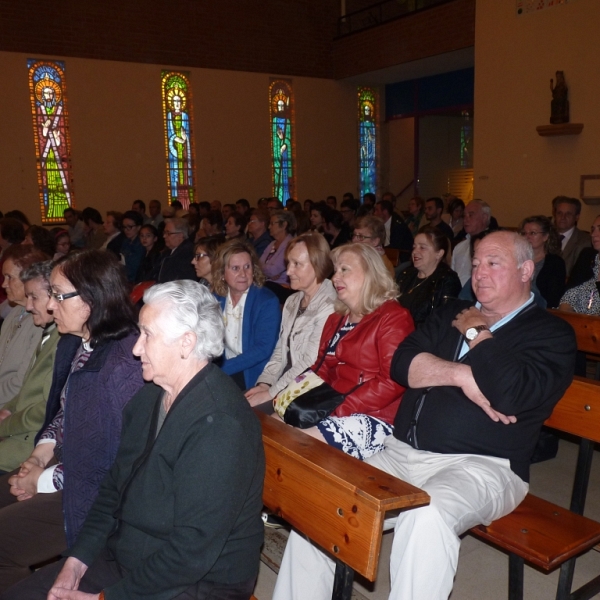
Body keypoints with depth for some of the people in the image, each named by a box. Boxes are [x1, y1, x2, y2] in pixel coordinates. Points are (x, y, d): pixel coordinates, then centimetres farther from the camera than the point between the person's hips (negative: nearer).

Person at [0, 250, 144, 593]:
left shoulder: (122, 366, -27)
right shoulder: (84, 344, 2)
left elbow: (115, 464, -24)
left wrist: (45, 480, -14)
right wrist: (43, 450, -1)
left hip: (91, 492, -9)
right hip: (66, 464, 9)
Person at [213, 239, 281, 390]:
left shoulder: (268, 302, -12)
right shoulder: (216, 299, 3)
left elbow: (263, 349, -18)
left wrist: (223, 369, -23)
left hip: (252, 376, -5)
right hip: (221, 372, 5)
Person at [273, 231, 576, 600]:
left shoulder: (552, 334, 2)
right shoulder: (453, 313, 18)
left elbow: (512, 393, -18)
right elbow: (403, 363, 5)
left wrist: (475, 333, -3)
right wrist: (462, 375, -11)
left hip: (480, 465, -5)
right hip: (401, 452, 5)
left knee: (427, 516, -37)